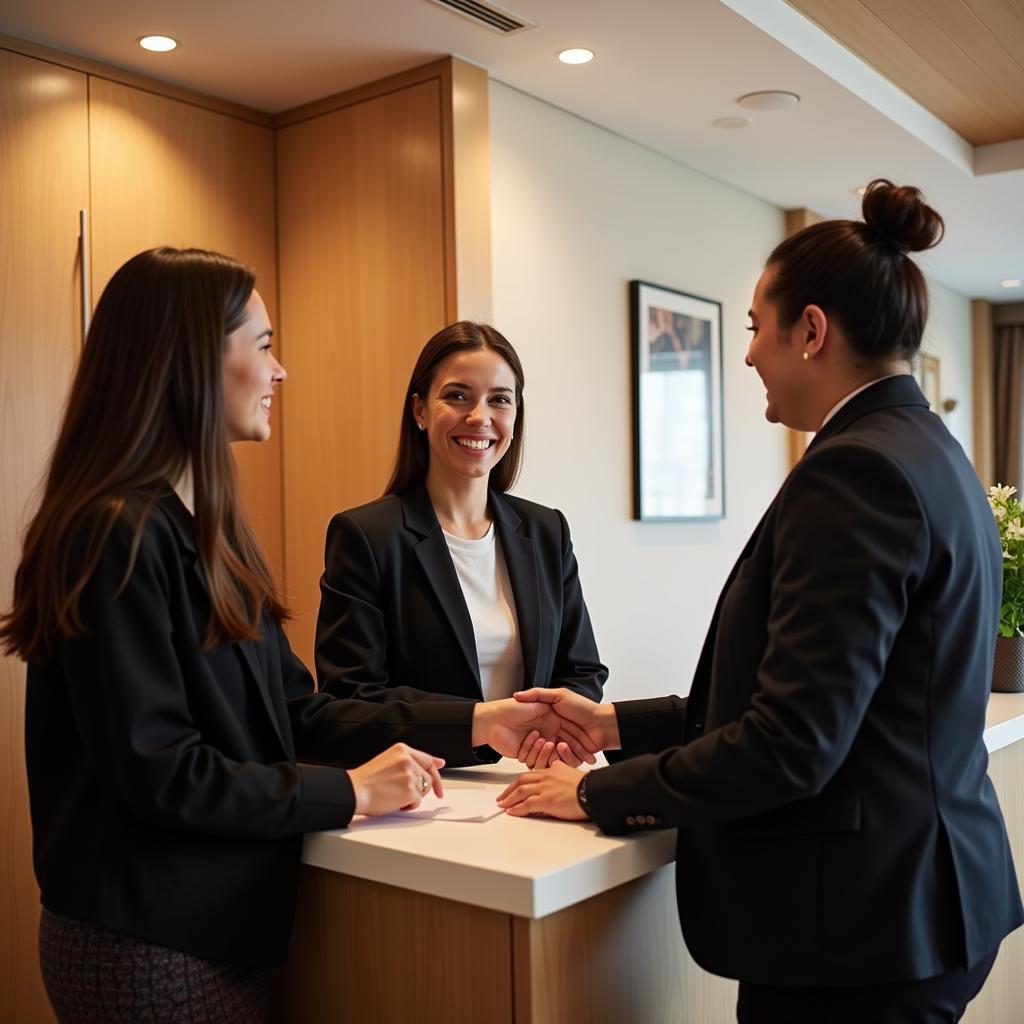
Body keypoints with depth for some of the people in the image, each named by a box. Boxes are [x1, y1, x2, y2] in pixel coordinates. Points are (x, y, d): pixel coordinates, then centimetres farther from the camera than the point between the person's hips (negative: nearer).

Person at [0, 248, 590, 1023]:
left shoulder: (205, 530, 9)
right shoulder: (116, 535, -20)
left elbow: (292, 714, 6)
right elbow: (157, 770, -23)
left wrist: (471, 724, 1)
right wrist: (351, 791, -16)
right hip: (150, 945, -9)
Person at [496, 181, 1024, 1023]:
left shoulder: (857, 468, -21)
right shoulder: (932, 455, 9)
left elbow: (793, 742, -23)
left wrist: (599, 792, -11)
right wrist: (617, 725, 10)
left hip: (858, 922, -9)